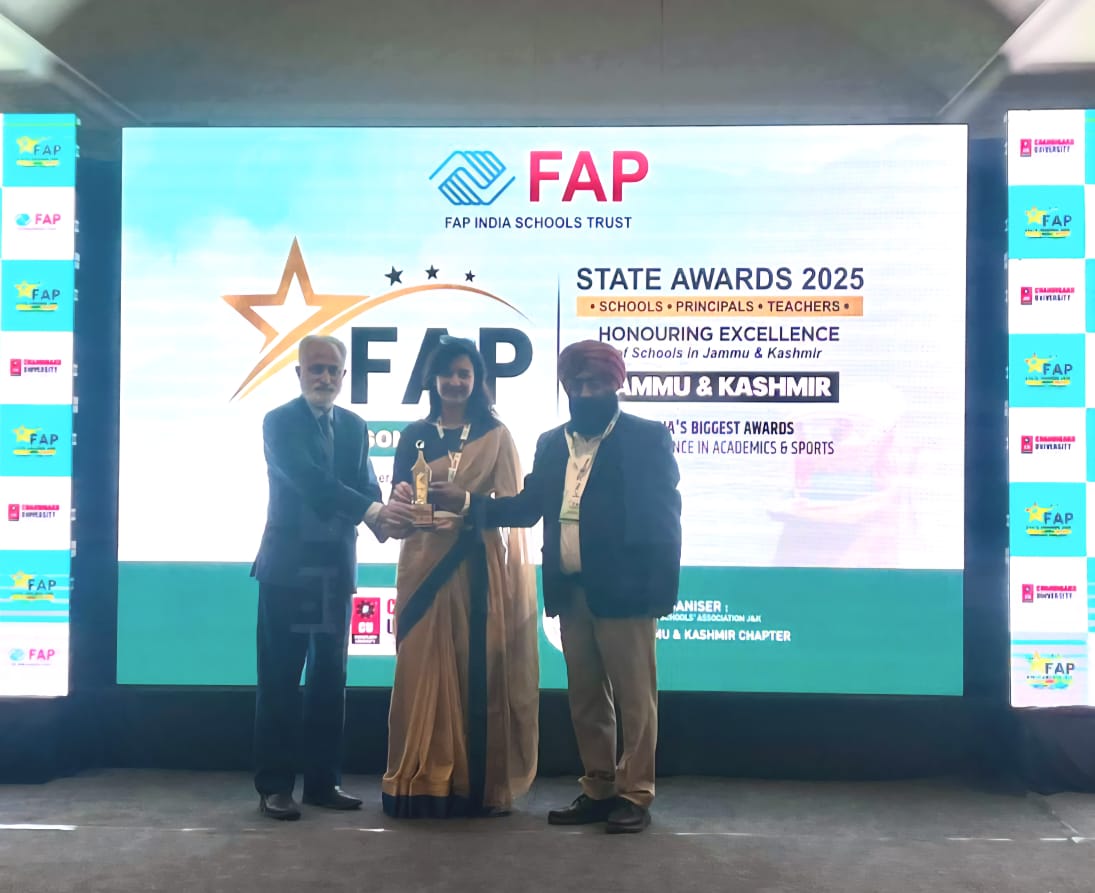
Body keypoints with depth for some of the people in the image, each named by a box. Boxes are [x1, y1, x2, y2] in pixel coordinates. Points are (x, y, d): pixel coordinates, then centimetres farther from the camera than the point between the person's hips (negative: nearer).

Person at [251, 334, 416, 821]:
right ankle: (274, 785, 8)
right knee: (280, 678, 0)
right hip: (288, 565, -5)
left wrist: (381, 519, -20)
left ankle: (323, 781, 17)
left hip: (336, 567, 5)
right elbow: (308, 479, -21)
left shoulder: (354, 426, 11)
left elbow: (364, 483, 4)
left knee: (330, 678, 8)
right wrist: (373, 511, -32)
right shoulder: (279, 422, -6)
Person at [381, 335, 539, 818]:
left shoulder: (496, 436, 5)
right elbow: (398, 497, 8)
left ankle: (476, 782, 8)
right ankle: (422, 782, 8)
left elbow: (510, 504, -2)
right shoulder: (414, 435, 11)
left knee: (477, 669, -1)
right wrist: (404, 498, -16)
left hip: (478, 567, -2)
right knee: (424, 668, 0)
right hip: (424, 564, 2)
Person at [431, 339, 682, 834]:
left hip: (623, 589, -6)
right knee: (585, 698, 13)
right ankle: (598, 790, 24)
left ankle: (634, 794, 12)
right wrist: (467, 501, 3)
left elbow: (663, 516, -6)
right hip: (571, 592, 6)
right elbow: (528, 507, 13)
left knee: (633, 697, 1)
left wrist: (662, 588, -13)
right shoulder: (551, 443, 14)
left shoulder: (647, 437, -2)